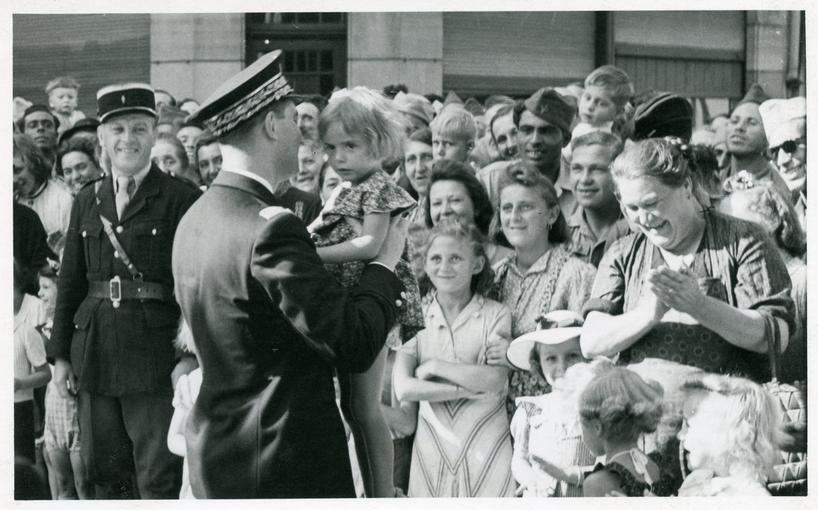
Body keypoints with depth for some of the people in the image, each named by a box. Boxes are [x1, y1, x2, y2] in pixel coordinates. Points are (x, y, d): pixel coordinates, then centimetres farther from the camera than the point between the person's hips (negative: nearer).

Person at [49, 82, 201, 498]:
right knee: (106, 474, 11)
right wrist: (60, 354, 11)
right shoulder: (87, 201, 13)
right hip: (94, 352, 5)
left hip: (155, 353, -5)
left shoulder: (182, 200, -4)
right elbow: (70, 281, 15)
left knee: (161, 479, -5)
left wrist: (191, 355, -14)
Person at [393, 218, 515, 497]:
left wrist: (434, 366, -9)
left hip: (485, 446, -2)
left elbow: (495, 380, -13)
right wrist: (466, 391, -13)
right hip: (432, 450, 2)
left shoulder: (495, 315, 0)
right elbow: (404, 389, -8)